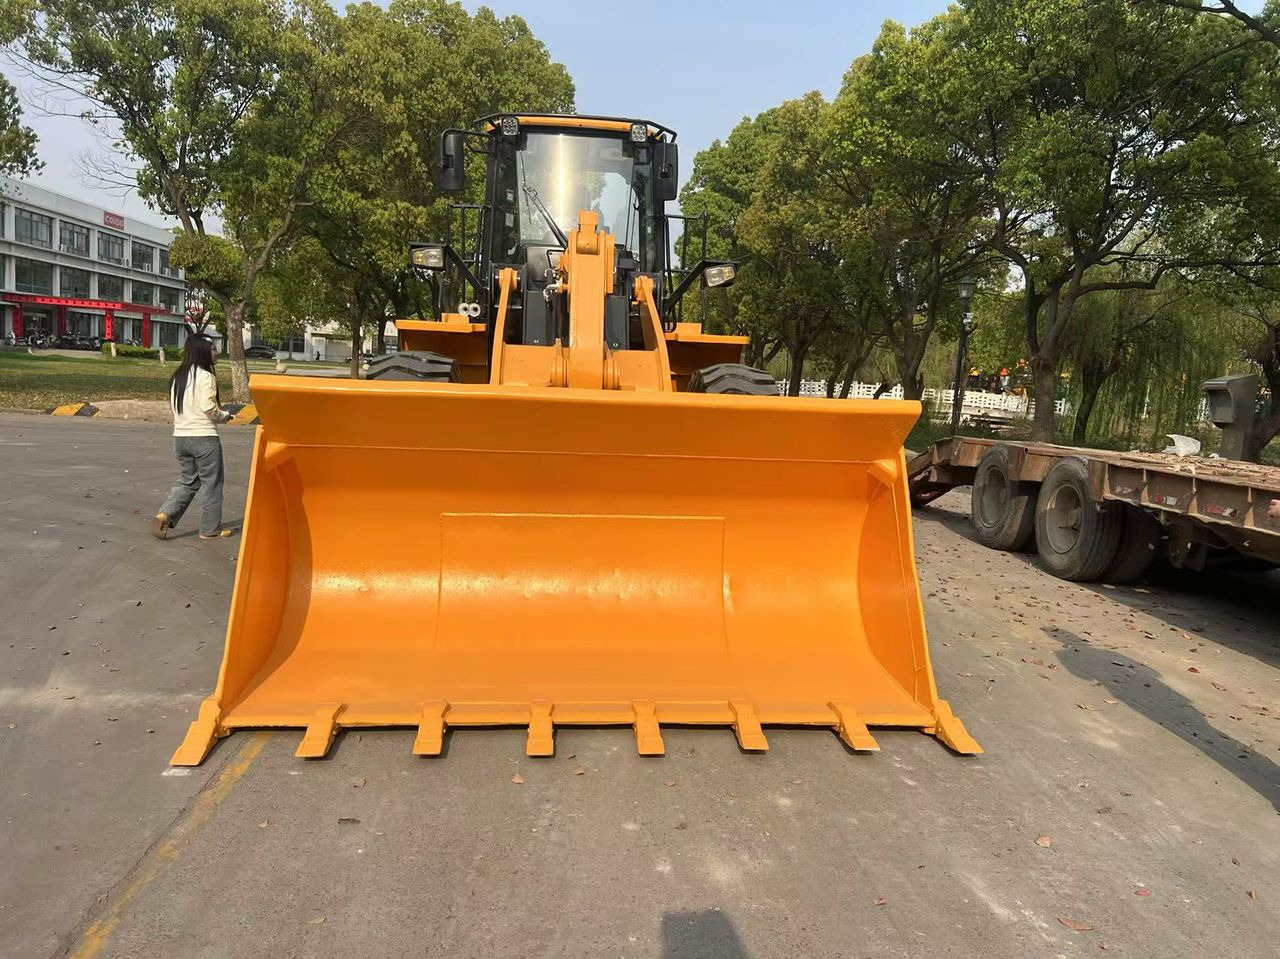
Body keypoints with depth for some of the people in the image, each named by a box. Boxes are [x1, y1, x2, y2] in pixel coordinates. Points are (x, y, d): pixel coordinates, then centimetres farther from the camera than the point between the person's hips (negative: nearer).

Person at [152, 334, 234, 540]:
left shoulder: (177, 376, 10)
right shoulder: (206, 376, -13)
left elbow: (175, 407, 12)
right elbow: (208, 407, -19)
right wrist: (225, 416, -1)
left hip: (180, 436, 7)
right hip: (204, 438, -7)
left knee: (187, 481, 18)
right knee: (212, 484, 6)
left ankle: (164, 515, 0)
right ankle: (210, 529, 13)